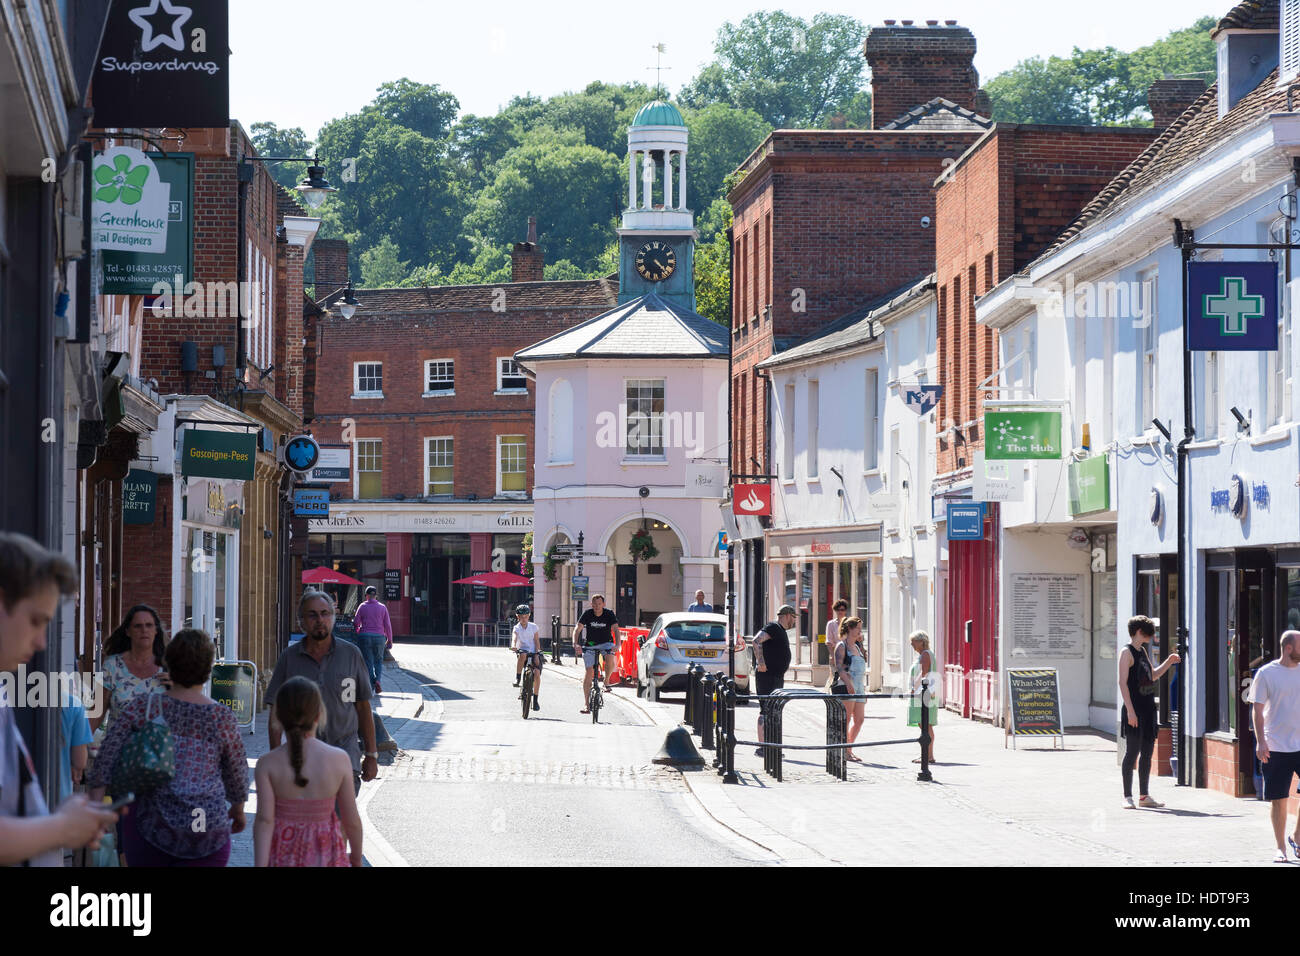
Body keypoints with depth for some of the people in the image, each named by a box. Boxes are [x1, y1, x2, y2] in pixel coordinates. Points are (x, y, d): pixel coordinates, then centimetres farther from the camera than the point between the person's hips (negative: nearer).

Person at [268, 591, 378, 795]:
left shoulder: (351, 654, 4)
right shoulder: (289, 657, 3)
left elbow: (363, 707, 9)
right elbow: (276, 712, 5)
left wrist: (372, 755, 8)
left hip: (343, 751, -1)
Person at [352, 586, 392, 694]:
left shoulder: (362, 607, -1)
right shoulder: (382, 608, 2)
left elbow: (356, 623, -2)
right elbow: (387, 625, 2)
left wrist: (358, 632, 18)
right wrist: (389, 639, 10)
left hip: (364, 636, -1)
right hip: (379, 637, 1)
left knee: (368, 661, 4)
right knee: (379, 660, 16)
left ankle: (371, 686, -3)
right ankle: (377, 680, -9)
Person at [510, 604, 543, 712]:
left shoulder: (533, 627, 3)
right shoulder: (516, 628, -1)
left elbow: (537, 641, 2)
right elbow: (514, 638, -19)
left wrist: (537, 655, -10)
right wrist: (513, 646, -42)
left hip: (534, 654, 1)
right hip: (522, 650, -1)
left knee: (537, 673, -18)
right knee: (522, 655, -39)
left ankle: (535, 700, -6)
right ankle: (517, 678, -29)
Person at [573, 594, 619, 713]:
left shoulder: (609, 614, -13)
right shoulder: (587, 614, -12)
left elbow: (615, 629, -22)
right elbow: (578, 629, -16)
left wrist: (617, 645, -40)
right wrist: (575, 643, -33)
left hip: (606, 643, -1)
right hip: (590, 644, 1)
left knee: (610, 659, -33)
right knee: (589, 671, -7)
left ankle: (606, 681, -4)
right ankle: (586, 703, -2)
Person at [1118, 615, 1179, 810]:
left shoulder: (1143, 651, 17)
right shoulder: (1127, 652, -8)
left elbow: (1153, 676, 30)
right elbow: (1123, 682, -14)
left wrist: (1168, 662, 14)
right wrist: (1130, 711, -20)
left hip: (1148, 708, 8)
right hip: (1134, 709, -8)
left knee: (1147, 752, 9)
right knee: (1132, 751, -7)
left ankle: (1144, 796, 15)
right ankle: (1128, 797, -3)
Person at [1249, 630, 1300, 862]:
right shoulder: (1267, 673, -2)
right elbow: (1258, 710, -2)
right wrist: (1261, 741, -10)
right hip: (1276, 747, -3)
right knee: (1278, 799, 2)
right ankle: (1280, 847, 13)